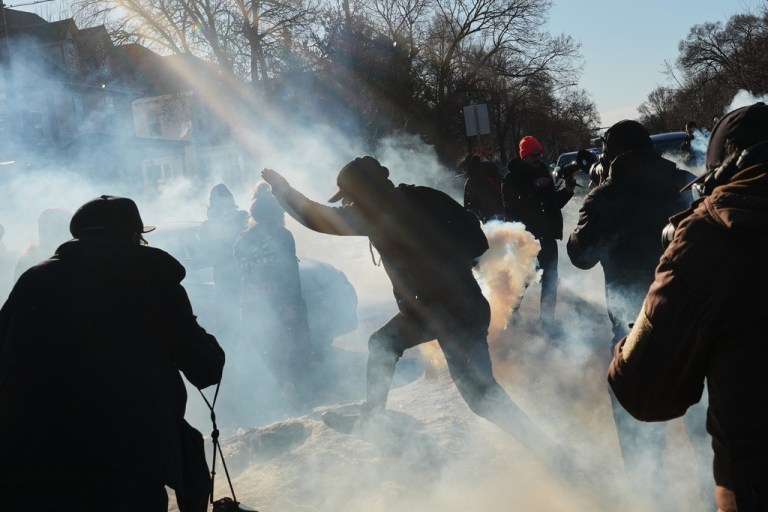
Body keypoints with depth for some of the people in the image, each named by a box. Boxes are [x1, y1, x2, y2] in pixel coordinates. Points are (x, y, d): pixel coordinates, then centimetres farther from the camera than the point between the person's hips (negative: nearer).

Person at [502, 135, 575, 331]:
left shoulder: (543, 173, 11)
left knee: (550, 277, 6)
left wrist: (567, 190, 0)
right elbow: (512, 205, -19)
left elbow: (554, 203, 17)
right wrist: (534, 187, -24)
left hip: (546, 234, 5)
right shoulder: (512, 178, -6)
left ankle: (547, 318, 16)